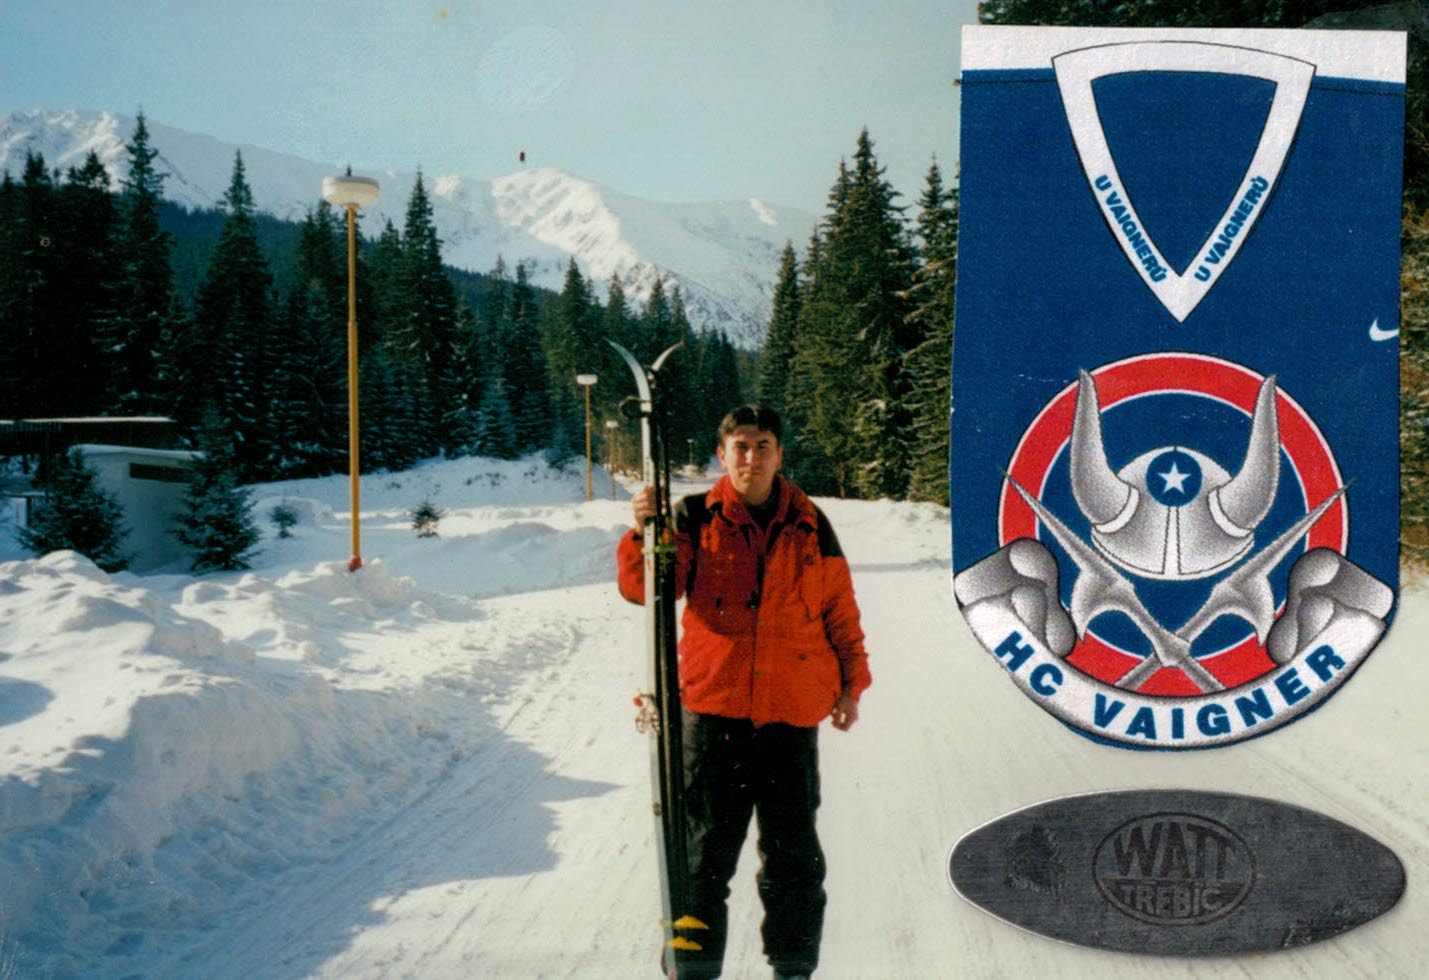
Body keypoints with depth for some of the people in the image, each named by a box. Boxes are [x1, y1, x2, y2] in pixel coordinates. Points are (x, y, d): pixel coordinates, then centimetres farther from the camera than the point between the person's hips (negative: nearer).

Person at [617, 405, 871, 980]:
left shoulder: (809, 524, 6)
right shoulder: (695, 519, 1)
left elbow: (840, 608, 13)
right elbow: (645, 588, -8)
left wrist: (851, 683, 12)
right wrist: (645, 533, -26)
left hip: (791, 715, 2)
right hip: (712, 709, -1)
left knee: (793, 854, 10)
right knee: (704, 850, 5)